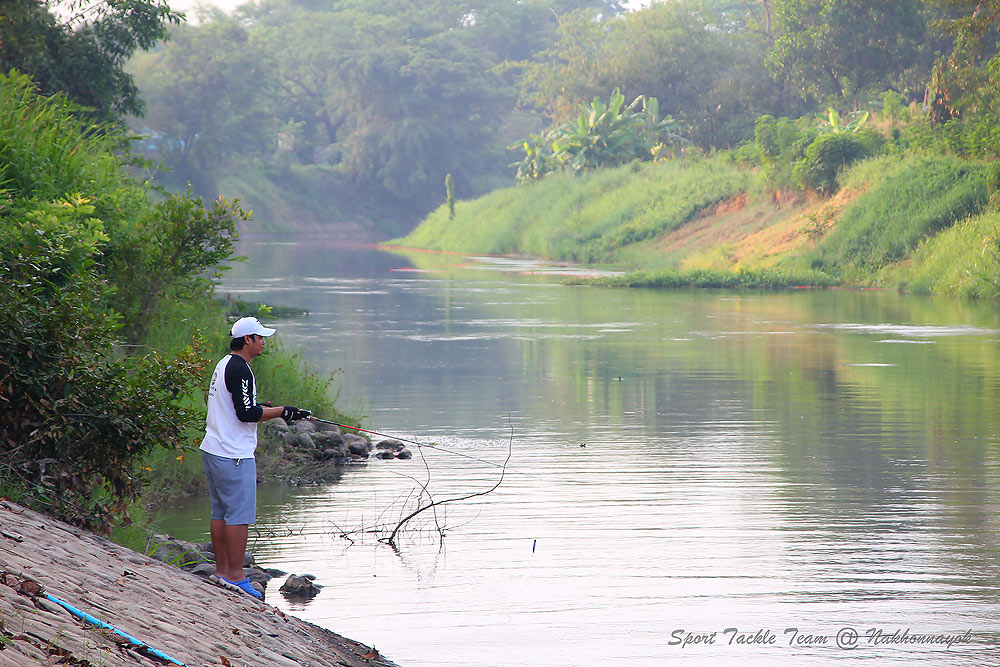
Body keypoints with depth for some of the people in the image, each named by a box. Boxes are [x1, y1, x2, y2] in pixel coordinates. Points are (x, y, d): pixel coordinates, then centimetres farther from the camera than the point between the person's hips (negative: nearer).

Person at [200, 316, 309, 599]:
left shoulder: (224, 365, 15)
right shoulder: (239, 369, -16)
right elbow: (246, 413, -21)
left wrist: (261, 408, 15)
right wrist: (282, 412, -13)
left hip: (213, 449, 11)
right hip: (234, 455, -11)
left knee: (221, 512, 13)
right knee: (240, 515, -7)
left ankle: (222, 572, 18)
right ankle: (235, 576, -7)